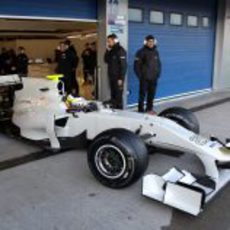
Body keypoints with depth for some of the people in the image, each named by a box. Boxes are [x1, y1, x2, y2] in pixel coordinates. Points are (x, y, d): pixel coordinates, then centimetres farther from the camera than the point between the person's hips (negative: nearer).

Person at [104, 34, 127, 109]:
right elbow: (106, 61, 13)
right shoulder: (111, 50, 13)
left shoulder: (120, 50, -12)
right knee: (113, 95, 13)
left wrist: (121, 78, -20)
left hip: (118, 77, -8)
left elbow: (123, 65, -16)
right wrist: (108, 51, 0)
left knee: (118, 95, -4)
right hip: (111, 77, 8)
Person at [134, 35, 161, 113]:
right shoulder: (141, 52, -6)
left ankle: (149, 109, 21)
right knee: (142, 94, -1)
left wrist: (158, 74, 6)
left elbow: (159, 64, 17)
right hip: (144, 78, -5)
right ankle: (141, 109, 6)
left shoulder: (156, 52, 10)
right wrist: (140, 75, -9)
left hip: (154, 78, 5)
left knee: (152, 94, 10)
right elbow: (136, 65, -6)